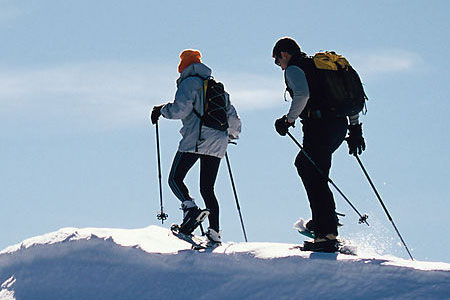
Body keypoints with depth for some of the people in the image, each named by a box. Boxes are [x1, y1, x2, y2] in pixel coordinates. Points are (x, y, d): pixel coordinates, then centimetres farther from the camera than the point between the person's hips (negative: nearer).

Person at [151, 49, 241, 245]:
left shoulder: (188, 83, 3)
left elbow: (181, 109, -14)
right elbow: (233, 119, 25)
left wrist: (161, 110, 5)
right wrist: (232, 134, 46)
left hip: (195, 139, -7)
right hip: (217, 144, 7)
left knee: (175, 179, -1)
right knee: (207, 189, 9)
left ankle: (190, 208, -27)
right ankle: (214, 232, -1)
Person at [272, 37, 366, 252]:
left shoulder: (293, 69, 0)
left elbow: (302, 95, -22)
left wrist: (288, 120, -9)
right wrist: (355, 127, 25)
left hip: (319, 126, -9)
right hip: (340, 126, 9)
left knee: (316, 180, -7)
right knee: (303, 163, 26)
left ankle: (328, 236, -14)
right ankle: (323, 219, 22)